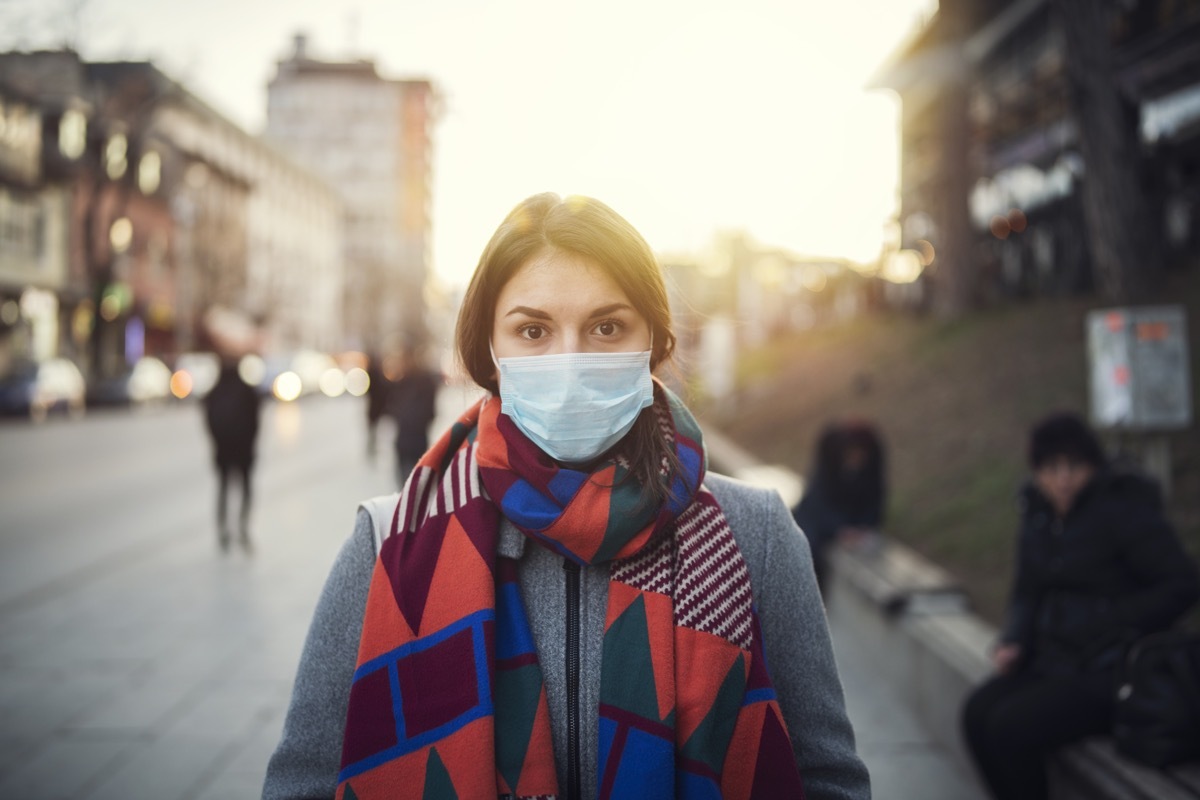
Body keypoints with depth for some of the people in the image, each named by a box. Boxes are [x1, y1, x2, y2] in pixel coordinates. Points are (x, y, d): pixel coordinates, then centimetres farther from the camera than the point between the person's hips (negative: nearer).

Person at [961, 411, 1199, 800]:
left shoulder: (1123, 508, -13)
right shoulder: (1038, 512, 9)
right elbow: (1028, 593, 18)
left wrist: (1114, 629, -16)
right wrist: (1013, 642, 0)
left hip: (1109, 674, -7)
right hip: (1054, 660, 7)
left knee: (1012, 725, -22)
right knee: (978, 712, -11)